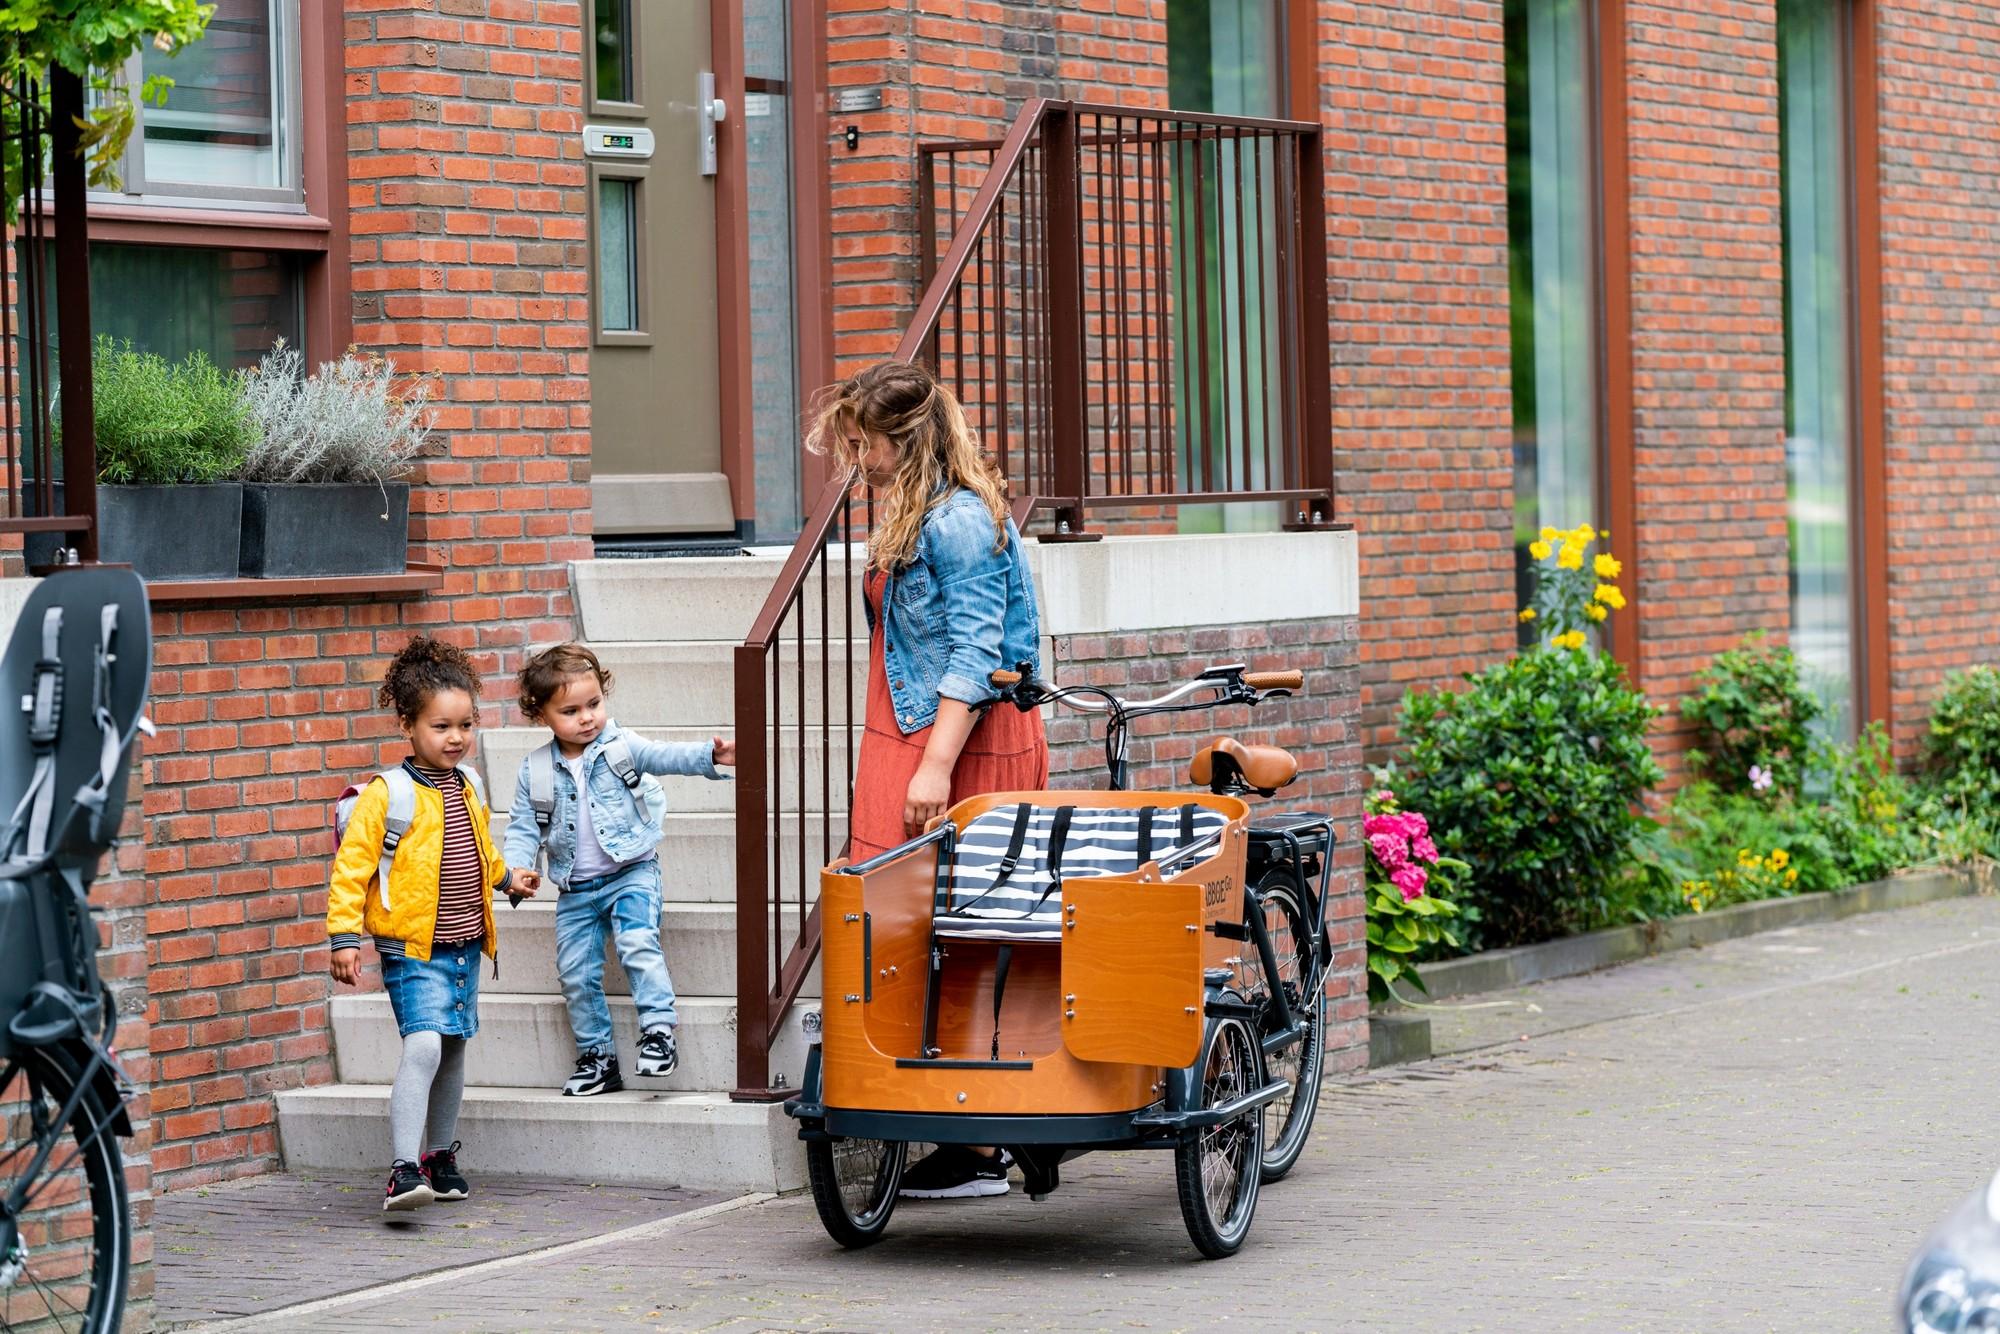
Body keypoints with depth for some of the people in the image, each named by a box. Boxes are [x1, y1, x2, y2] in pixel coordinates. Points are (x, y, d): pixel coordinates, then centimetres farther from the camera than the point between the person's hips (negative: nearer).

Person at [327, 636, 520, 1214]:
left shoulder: (468, 788, 9)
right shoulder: (387, 795, -12)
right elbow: (352, 866, -12)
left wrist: (507, 876, 25)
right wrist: (344, 935, -17)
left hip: (465, 948, 7)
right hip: (413, 949, -7)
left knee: (453, 1053, 16)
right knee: (423, 1047, -21)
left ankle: (439, 1155, 32)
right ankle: (403, 1169, -24)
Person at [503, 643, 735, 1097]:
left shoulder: (621, 747, -6)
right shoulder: (535, 772, 0)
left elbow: (666, 756, -20)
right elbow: (524, 828, 3)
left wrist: (711, 755, -39)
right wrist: (516, 868, -16)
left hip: (631, 874, -3)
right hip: (575, 890, 4)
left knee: (638, 945, -25)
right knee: (576, 974, 5)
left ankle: (658, 1031, -18)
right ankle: (596, 1057, 18)